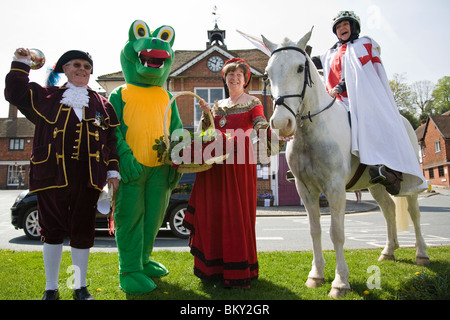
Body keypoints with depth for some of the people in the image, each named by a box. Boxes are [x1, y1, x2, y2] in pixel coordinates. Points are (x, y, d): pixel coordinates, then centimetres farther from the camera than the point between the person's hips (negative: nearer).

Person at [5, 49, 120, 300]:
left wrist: (113, 170, 5)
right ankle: (51, 289, 25)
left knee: (83, 232, 7)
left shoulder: (101, 103, 13)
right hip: (52, 174, 0)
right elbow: (15, 93, 11)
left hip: (87, 179, 1)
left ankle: (81, 287, 24)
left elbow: (111, 139, 10)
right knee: (52, 230, 9)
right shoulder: (46, 96, 13)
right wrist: (21, 64, 7)